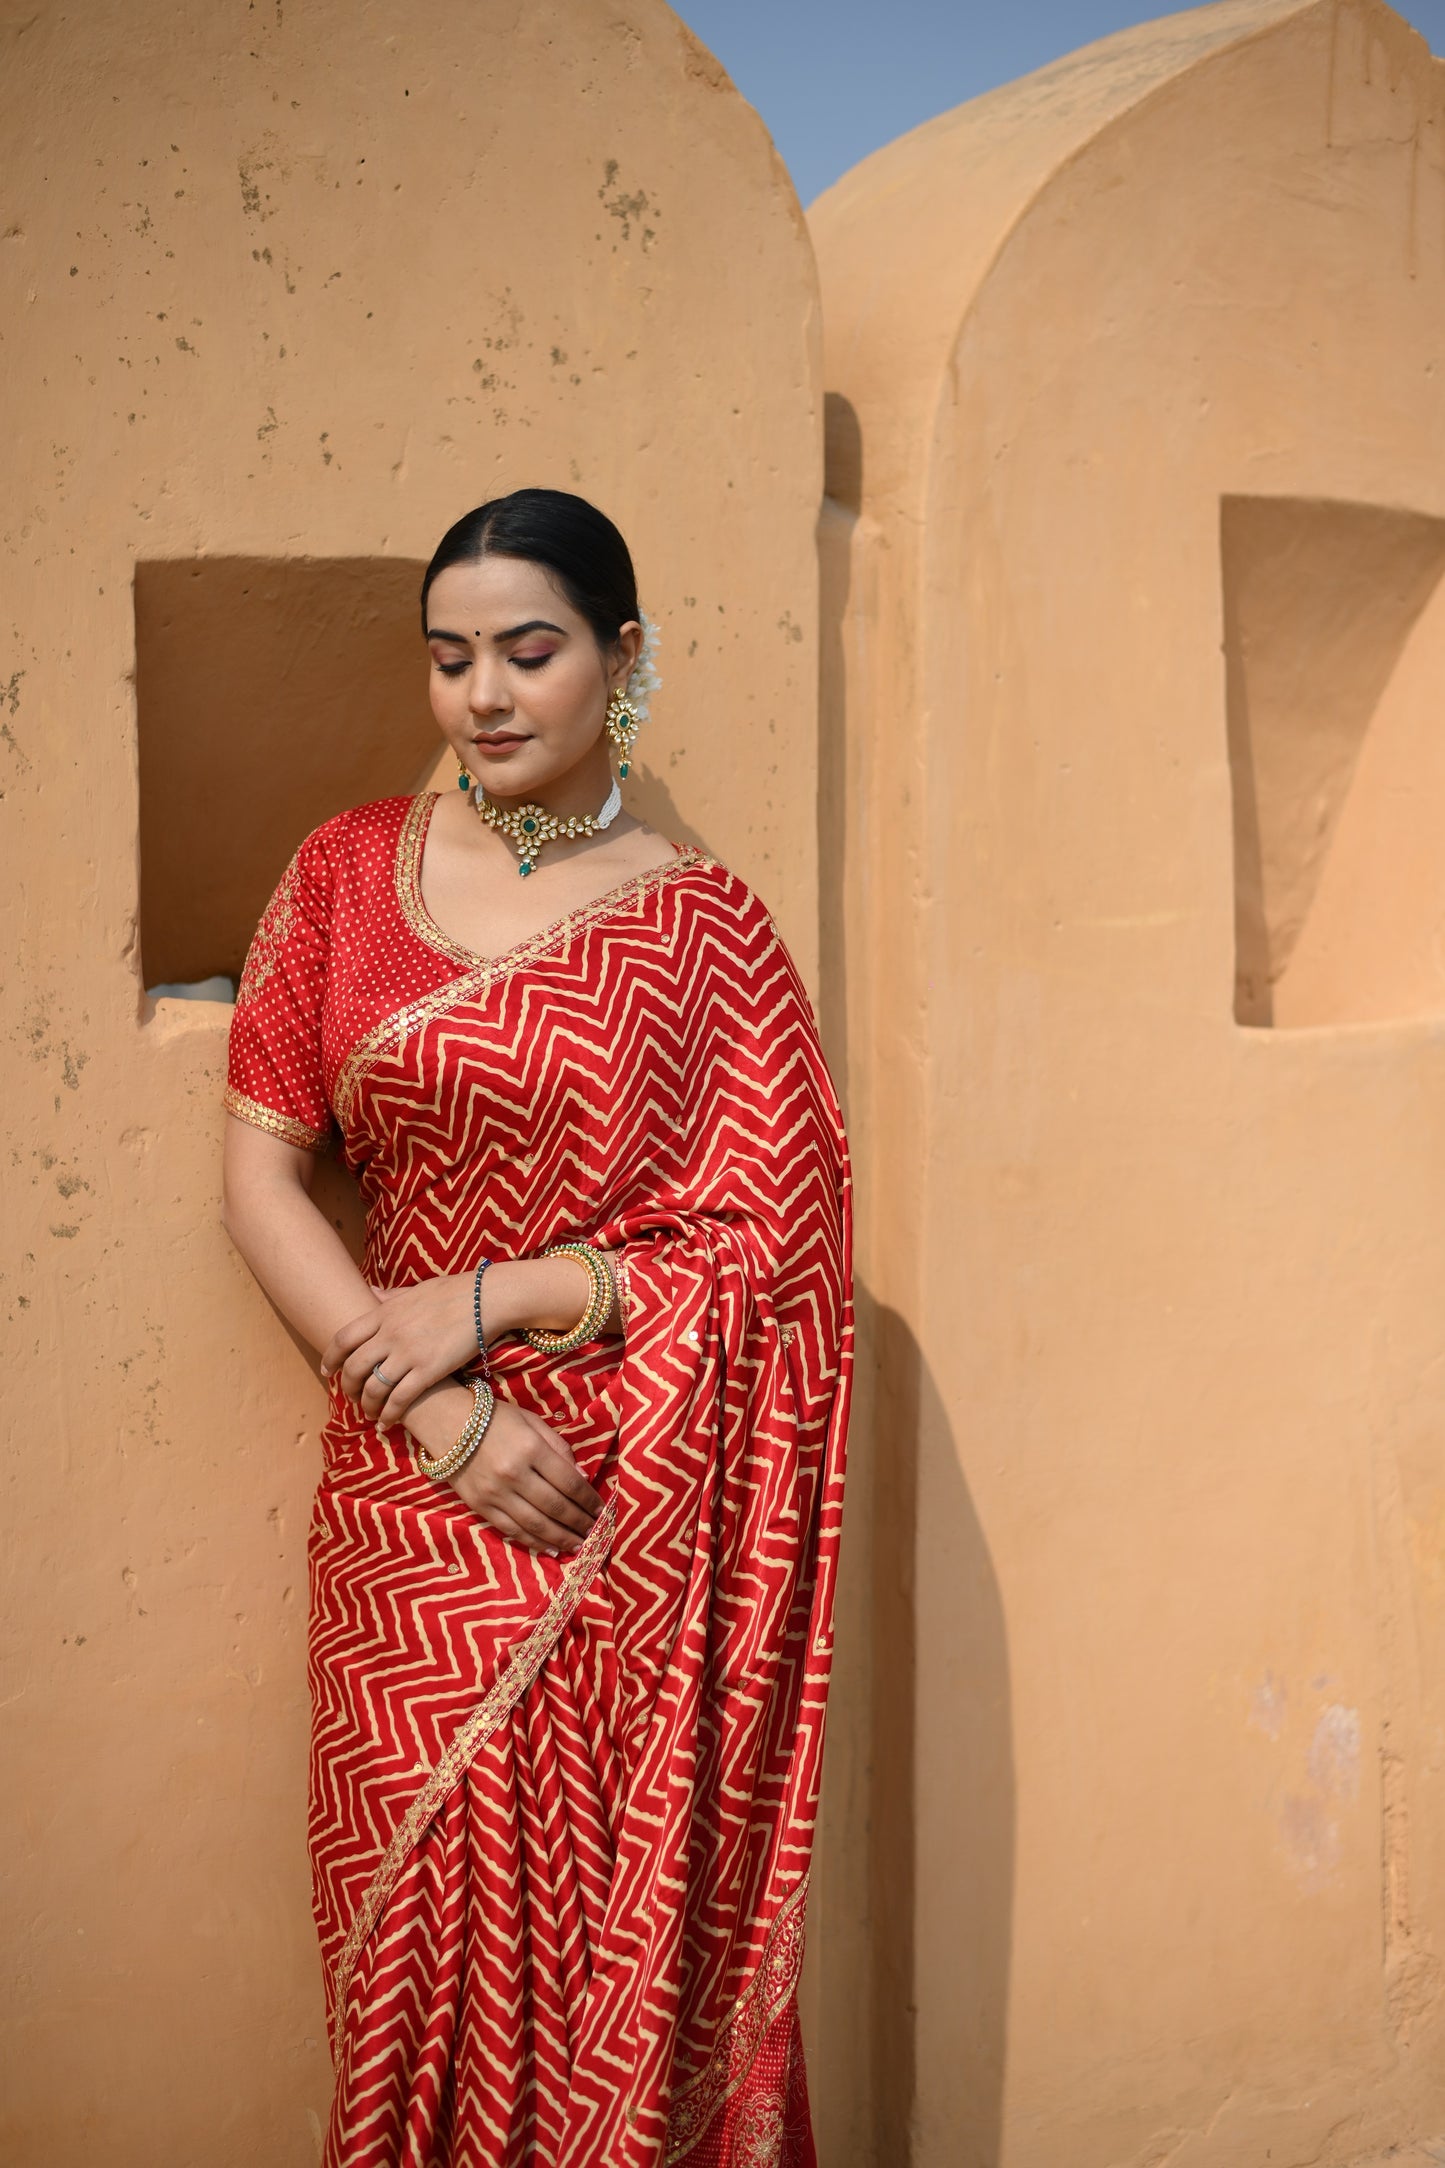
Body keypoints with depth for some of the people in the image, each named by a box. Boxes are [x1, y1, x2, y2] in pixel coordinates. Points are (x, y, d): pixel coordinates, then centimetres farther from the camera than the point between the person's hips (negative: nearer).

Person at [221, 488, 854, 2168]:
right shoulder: (347, 874, 5)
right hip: (414, 1485, 1)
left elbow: (775, 1241, -4)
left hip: (637, 1520, -1)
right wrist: (430, 1405, -12)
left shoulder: (701, 928, 0)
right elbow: (261, 1170, 0)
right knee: (437, 1913, 3)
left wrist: (489, 1301, -12)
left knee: (634, 1918, 6)